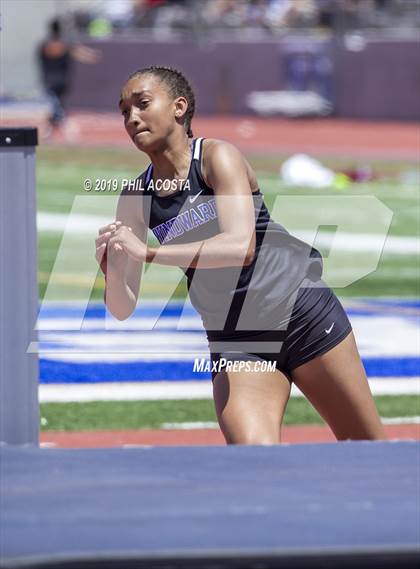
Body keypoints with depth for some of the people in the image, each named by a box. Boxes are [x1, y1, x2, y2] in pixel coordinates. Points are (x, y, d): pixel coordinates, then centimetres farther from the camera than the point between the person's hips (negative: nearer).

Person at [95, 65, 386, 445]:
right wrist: (112, 271, -22)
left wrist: (149, 253, -34)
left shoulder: (217, 156, -12)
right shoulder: (135, 199, 1)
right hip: (234, 343, 3)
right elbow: (122, 308, 0)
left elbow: (241, 247, -28)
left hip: (302, 313, -3)